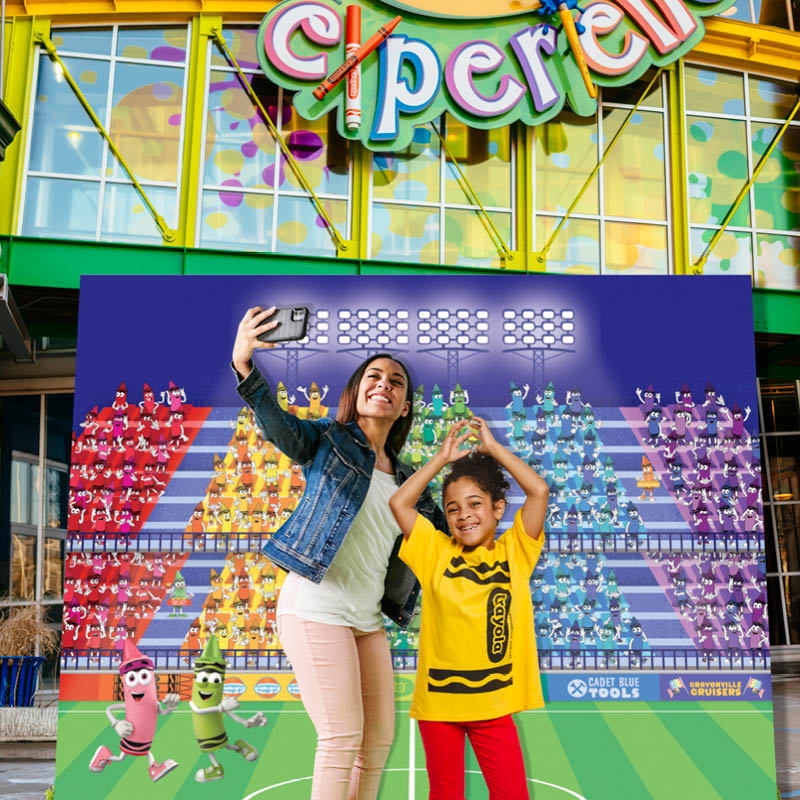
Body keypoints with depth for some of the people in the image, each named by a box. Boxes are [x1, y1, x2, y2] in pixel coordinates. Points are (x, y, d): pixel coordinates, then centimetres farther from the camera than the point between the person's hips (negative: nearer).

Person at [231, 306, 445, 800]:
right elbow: (279, 424, -22)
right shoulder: (329, 441, -1)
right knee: (343, 737, -7)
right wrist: (244, 366, -39)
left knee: (380, 737, 11)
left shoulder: (406, 481, 15)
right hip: (317, 609, -7)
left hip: (367, 619, 7)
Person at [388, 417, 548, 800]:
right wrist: (442, 457, -3)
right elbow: (398, 502, -7)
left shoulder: (514, 552, -1)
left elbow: (539, 491, -10)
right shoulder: (437, 552, 1)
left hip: (493, 701, -1)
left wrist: (492, 446, -4)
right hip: (437, 699, 1)